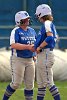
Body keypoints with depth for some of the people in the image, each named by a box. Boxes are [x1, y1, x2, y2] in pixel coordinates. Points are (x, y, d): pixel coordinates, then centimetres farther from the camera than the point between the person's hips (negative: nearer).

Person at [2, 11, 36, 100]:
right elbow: (13, 45, -21)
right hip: (18, 60, -6)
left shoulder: (32, 31, 13)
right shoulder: (16, 31, -8)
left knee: (30, 84, 4)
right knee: (16, 83, -8)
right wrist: (28, 47, -28)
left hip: (30, 60, 6)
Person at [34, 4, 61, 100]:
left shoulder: (47, 24, -12)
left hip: (45, 55, -10)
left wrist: (39, 47, -16)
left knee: (48, 82, -9)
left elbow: (50, 38, -27)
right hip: (42, 56, 10)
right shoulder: (51, 24, 16)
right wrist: (36, 47, 16)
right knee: (41, 83, 14)